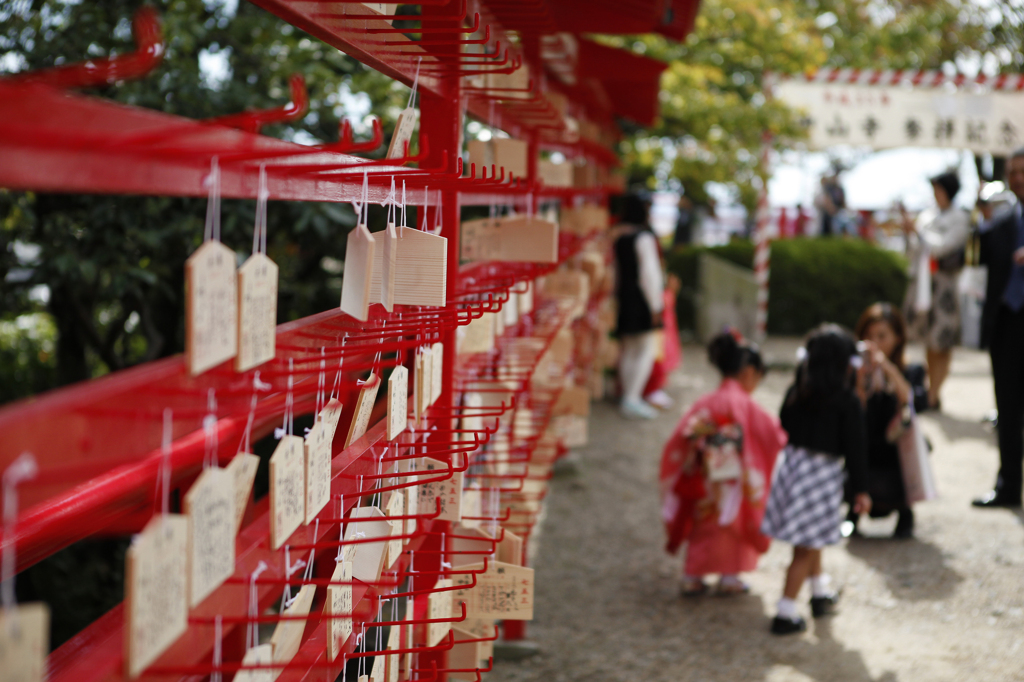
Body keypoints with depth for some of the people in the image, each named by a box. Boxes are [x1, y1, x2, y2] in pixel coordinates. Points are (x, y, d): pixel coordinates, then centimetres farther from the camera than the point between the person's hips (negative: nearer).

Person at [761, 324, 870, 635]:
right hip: (824, 472, -6)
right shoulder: (847, 402, -12)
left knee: (812, 540, 25)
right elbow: (855, 447, -10)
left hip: (792, 463, 6)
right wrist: (861, 489, -4)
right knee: (806, 548, 1)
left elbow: (785, 428, 12)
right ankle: (786, 614, 2)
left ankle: (821, 592, 42)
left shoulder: (795, 392, 2)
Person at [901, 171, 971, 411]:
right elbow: (913, 254, 13)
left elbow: (941, 246, -14)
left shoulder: (960, 219, -3)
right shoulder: (927, 216, 12)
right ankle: (930, 390, 16)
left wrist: (917, 230, -7)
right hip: (922, 283, 6)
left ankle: (933, 396, -2)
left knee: (941, 342, -4)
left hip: (944, 285, -6)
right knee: (929, 342, 9)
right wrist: (908, 233, -4)